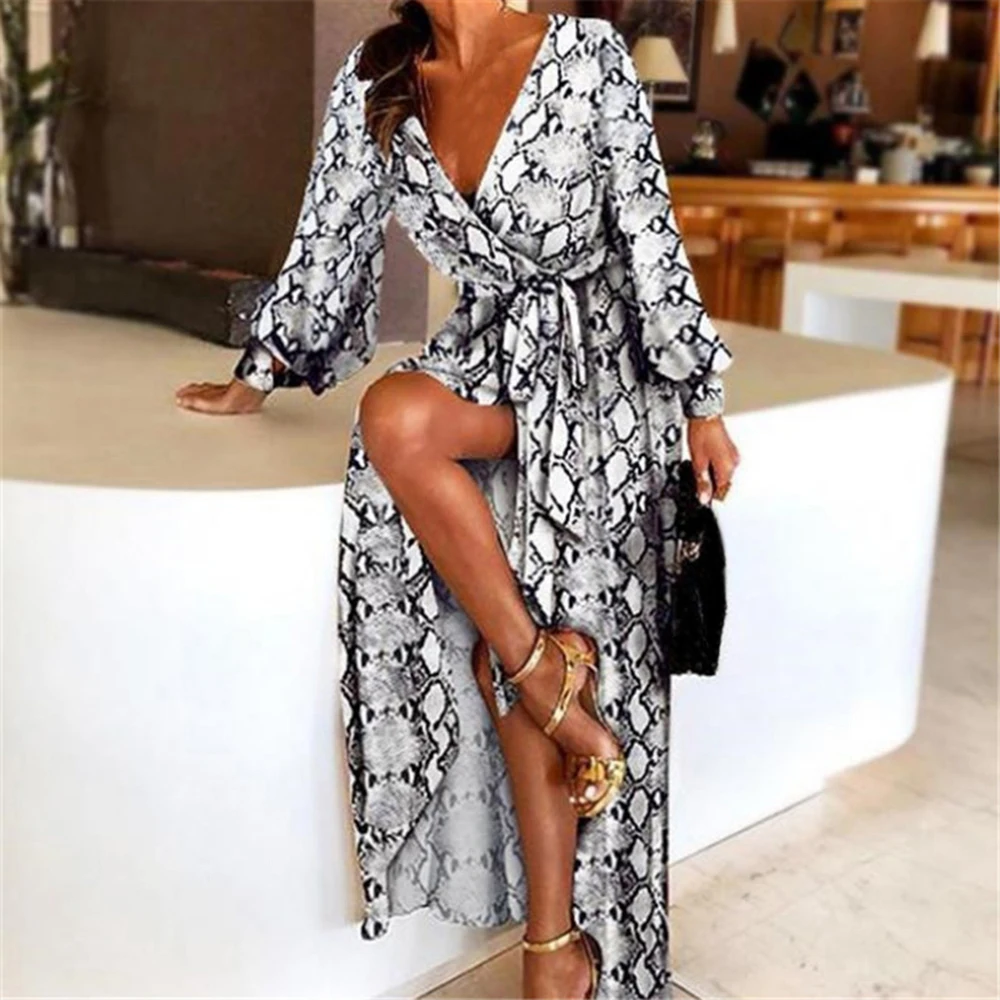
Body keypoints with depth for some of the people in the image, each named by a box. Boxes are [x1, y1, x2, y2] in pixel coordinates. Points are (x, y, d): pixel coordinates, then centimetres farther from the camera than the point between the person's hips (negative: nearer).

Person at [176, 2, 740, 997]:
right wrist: (257, 377, 17)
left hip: (594, 357, -3)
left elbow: (650, 234, -4)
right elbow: (328, 241, 13)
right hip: (484, 351, 3)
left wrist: (700, 402, -4)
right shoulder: (371, 83, 6)